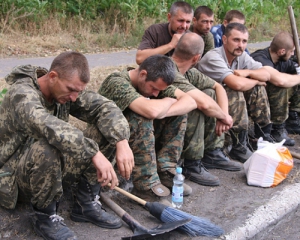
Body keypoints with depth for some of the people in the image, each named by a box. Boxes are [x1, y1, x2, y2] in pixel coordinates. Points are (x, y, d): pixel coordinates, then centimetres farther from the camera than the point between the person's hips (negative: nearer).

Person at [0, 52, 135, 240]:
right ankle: (45, 217, -14)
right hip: (18, 176, -6)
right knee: (46, 149, -40)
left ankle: (86, 204, -1)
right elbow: (47, 126, -44)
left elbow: (105, 107, -10)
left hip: (56, 170, 7)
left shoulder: (64, 89, -4)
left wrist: (122, 142, -28)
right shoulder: (22, 94, -24)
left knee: (107, 131, -9)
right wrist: (95, 154, -49)